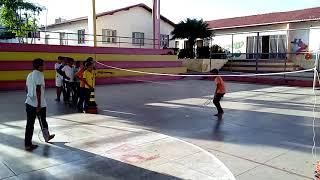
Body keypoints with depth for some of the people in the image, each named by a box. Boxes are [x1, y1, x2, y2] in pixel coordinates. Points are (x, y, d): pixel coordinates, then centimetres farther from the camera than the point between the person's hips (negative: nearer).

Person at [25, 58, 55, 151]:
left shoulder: (30, 75, 12)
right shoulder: (39, 74, -13)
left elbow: (27, 89, 18)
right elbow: (38, 90, -20)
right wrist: (39, 104, -21)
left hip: (29, 102, 7)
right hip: (38, 104, -7)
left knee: (30, 123, 8)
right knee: (43, 122, 13)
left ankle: (28, 144, 13)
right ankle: (47, 137, 32)